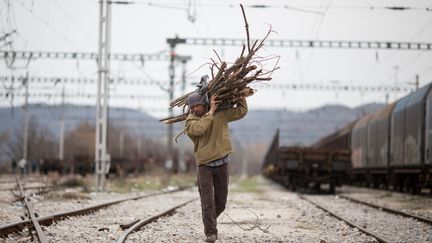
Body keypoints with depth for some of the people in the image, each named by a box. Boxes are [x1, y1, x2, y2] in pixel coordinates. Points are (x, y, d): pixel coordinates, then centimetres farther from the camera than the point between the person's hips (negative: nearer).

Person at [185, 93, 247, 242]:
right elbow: (200, 128, -25)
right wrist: (211, 111, -20)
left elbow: (241, 111, 12)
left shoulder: (221, 114, 5)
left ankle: (210, 220, 36)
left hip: (221, 163, 3)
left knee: (221, 201, 11)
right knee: (207, 200, -10)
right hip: (204, 164, -3)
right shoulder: (190, 121, -4)